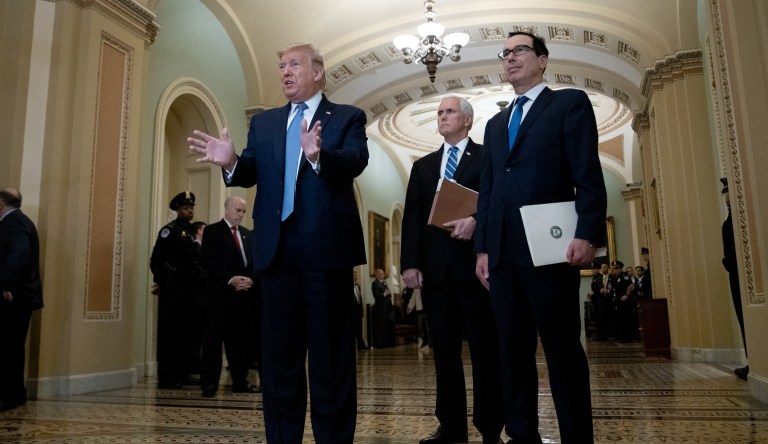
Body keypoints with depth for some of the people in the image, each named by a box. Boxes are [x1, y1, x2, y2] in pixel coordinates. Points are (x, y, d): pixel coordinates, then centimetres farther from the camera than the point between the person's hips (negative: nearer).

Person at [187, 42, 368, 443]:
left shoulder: (347, 117, 4)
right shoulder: (263, 122, 17)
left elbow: (355, 162, -15)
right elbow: (250, 173, 5)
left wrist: (319, 156, -35)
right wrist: (230, 161, -17)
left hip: (326, 246, -4)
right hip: (277, 247, 5)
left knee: (330, 354, 4)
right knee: (279, 352, 12)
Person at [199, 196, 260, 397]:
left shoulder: (247, 234, 18)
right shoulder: (212, 231, 2)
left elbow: (253, 261, 13)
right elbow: (209, 261, -9)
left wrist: (250, 279, -6)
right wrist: (231, 279, -18)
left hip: (245, 293, 5)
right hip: (220, 293, -5)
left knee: (241, 338, 7)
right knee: (214, 339, -2)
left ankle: (240, 381, 15)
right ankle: (209, 383, 5)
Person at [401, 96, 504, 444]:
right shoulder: (423, 166, 19)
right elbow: (411, 217, 10)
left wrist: (476, 220, -22)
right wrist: (409, 262, 0)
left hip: (474, 262, -4)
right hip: (434, 267, 4)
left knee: (484, 347, 2)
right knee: (444, 349, 8)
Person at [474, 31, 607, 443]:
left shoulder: (570, 103, 6)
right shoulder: (496, 124, 23)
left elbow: (588, 175, -5)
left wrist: (588, 234, -17)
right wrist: (482, 248, 10)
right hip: (503, 252, 6)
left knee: (562, 350, 0)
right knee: (512, 352, 9)